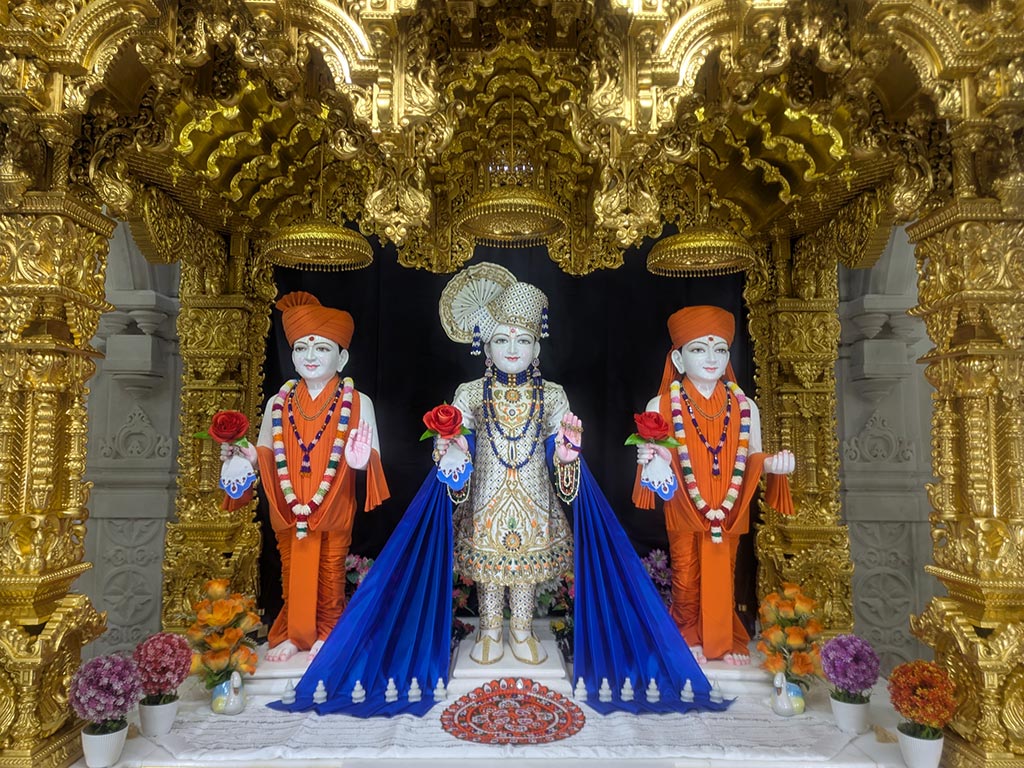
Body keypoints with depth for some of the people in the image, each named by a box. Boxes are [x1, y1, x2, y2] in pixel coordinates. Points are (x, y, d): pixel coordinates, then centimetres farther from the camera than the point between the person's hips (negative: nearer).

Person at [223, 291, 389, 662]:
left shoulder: (357, 402, -5)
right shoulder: (278, 403, 4)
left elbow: (373, 457, -7)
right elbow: (267, 454, 9)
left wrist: (361, 460, -29)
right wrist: (247, 455, -12)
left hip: (334, 508, -2)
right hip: (289, 509, 3)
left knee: (331, 569, 10)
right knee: (292, 568, 14)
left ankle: (327, 632, 30)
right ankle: (292, 634, 32)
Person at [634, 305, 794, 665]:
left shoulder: (744, 406, 3)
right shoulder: (661, 406, -5)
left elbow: (752, 457, 8)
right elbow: (654, 456, 0)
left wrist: (772, 463, -12)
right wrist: (652, 458, -23)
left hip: (728, 512, 2)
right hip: (684, 511, -2)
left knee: (723, 575, 13)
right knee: (686, 577, 9)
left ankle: (724, 639, 31)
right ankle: (689, 638, 29)